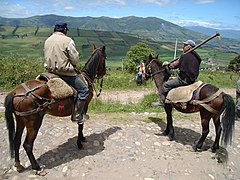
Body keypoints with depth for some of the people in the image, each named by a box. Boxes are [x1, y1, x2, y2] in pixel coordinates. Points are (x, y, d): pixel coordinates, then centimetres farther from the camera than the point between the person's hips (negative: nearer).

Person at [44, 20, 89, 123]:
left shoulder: (47, 41, 11)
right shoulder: (68, 41, -11)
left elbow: (46, 58, 16)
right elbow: (75, 60, -11)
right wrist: (71, 64, 10)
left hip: (50, 71, 9)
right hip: (65, 72, -8)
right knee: (83, 90, 0)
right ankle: (77, 115, -1)